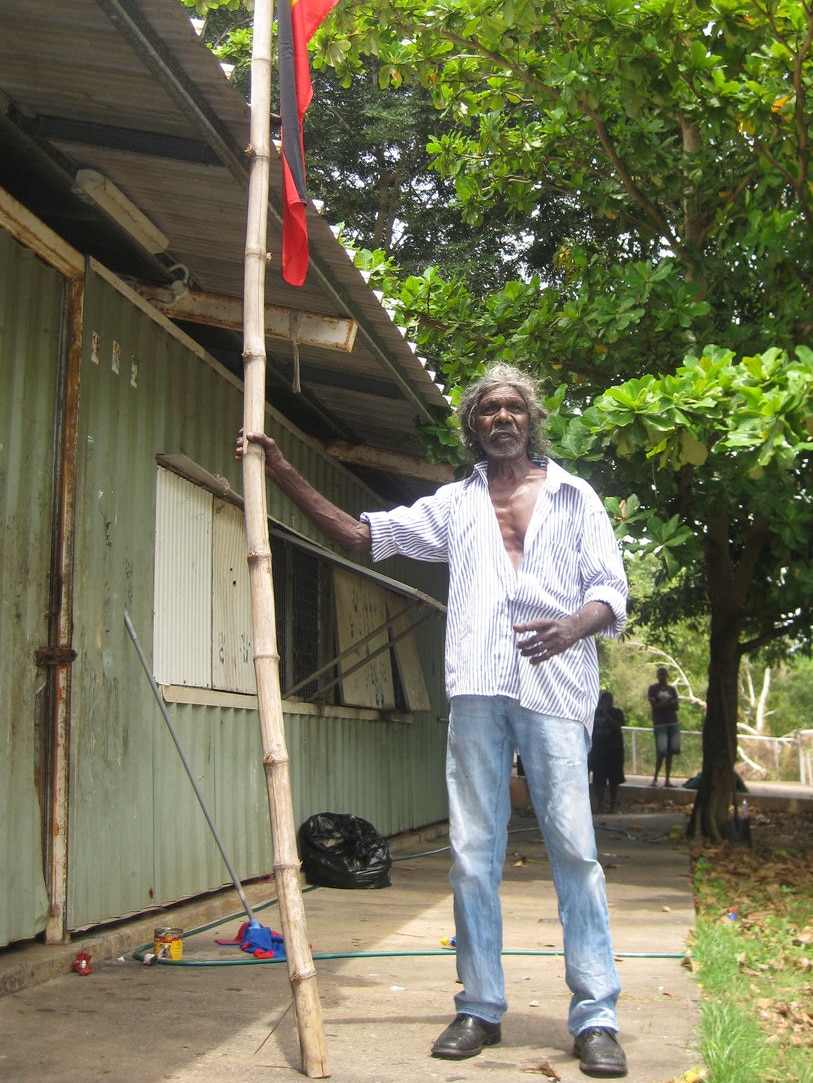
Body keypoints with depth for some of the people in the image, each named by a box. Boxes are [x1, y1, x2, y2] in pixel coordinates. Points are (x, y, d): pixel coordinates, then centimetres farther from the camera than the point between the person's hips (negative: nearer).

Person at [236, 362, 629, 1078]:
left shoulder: (575, 497, 15)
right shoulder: (453, 503, 19)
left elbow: (612, 589, 8)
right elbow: (361, 534, 18)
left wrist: (574, 626, -15)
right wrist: (285, 476, 10)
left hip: (556, 688, -2)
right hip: (478, 691, 2)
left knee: (574, 848, -6)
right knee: (473, 852, 3)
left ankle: (596, 1018, 1)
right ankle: (481, 1008, 13)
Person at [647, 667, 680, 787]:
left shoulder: (671, 689, 14)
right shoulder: (653, 688, 4)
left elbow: (677, 706, 7)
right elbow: (654, 706, -4)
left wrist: (663, 704, -11)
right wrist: (669, 703, -9)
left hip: (673, 723, 4)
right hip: (660, 723, -4)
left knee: (670, 752, 3)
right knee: (661, 753, -10)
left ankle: (667, 779, 8)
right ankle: (655, 778, 1)